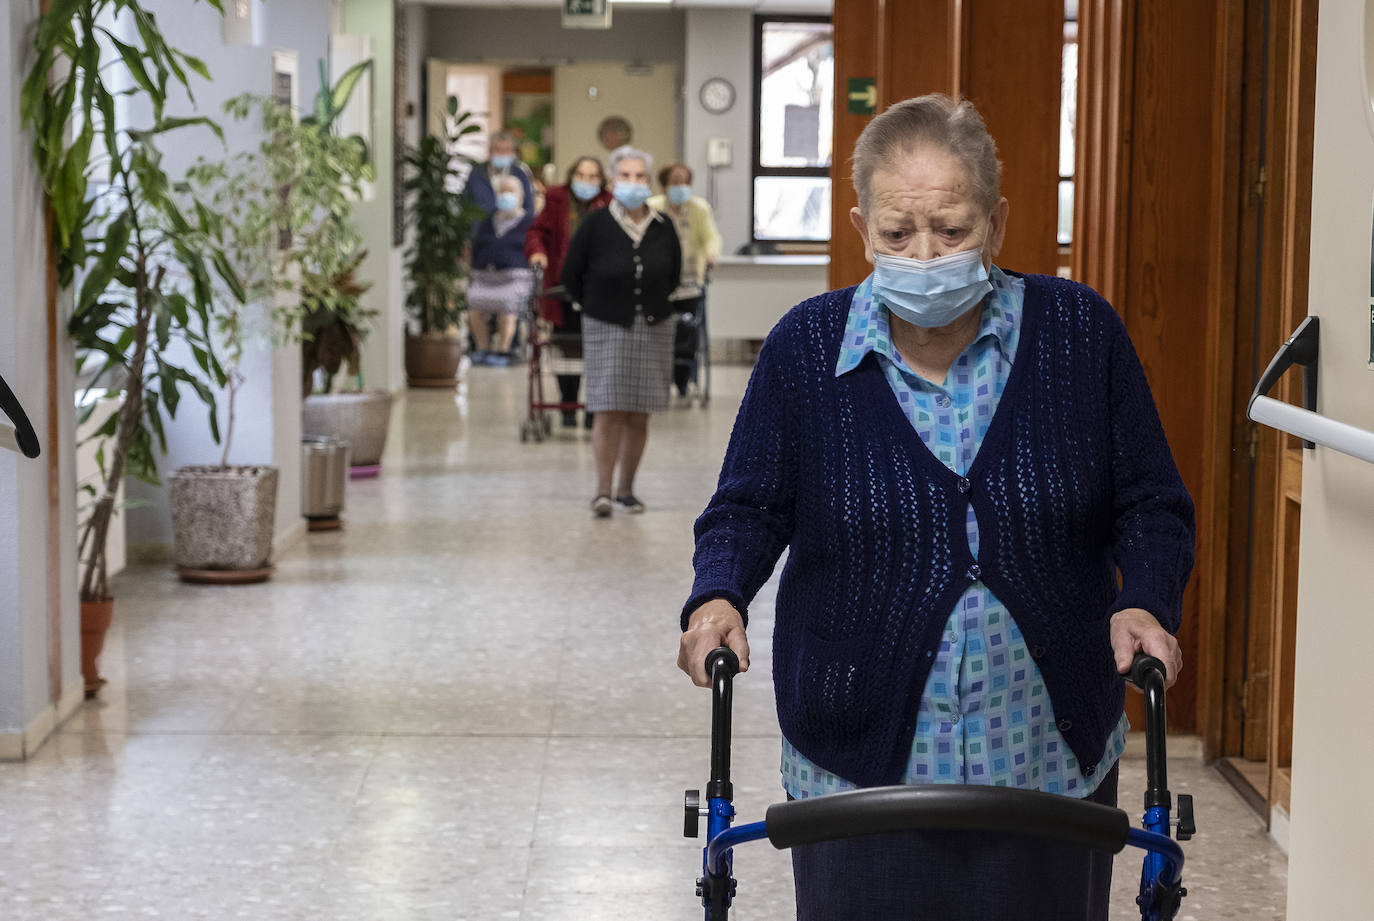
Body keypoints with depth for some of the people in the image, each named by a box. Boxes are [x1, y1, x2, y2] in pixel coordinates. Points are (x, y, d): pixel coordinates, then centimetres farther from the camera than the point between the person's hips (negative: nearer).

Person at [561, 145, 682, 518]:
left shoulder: (662, 227, -1)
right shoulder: (595, 225, -9)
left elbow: (673, 274, 17)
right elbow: (571, 276, 4)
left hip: (652, 329, 3)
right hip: (606, 329, -3)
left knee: (638, 416, 5)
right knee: (609, 411, -10)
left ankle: (626, 489, 16)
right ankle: (603, 491, -5)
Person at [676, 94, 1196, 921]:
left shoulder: (1081, 333, -2)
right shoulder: (807, 347, -2)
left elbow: (1150, 507, 3)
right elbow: (749, 509, 4)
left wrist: (1145, 604, -15)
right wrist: (718, 597, -15)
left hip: (1048, 757, 1)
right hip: (862, 759, 0)